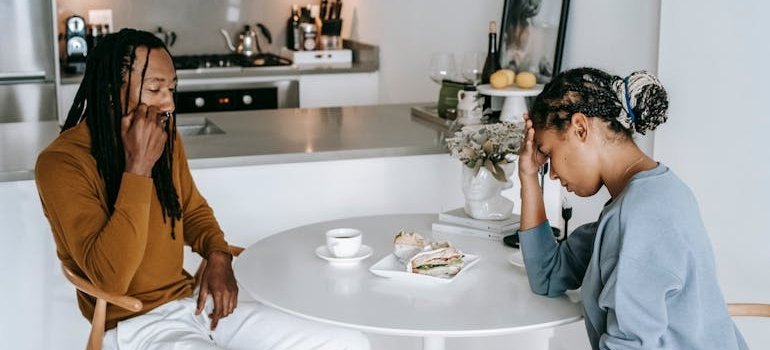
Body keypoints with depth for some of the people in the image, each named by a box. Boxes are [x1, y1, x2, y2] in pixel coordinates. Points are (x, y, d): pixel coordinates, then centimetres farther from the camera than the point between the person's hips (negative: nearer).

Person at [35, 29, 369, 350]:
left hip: (192, 303, 7)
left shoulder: (165, 135, 4)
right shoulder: (61, 163, -16)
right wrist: (139, 168, -25)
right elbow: (110, 278, -25)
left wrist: (218, 255, 0)